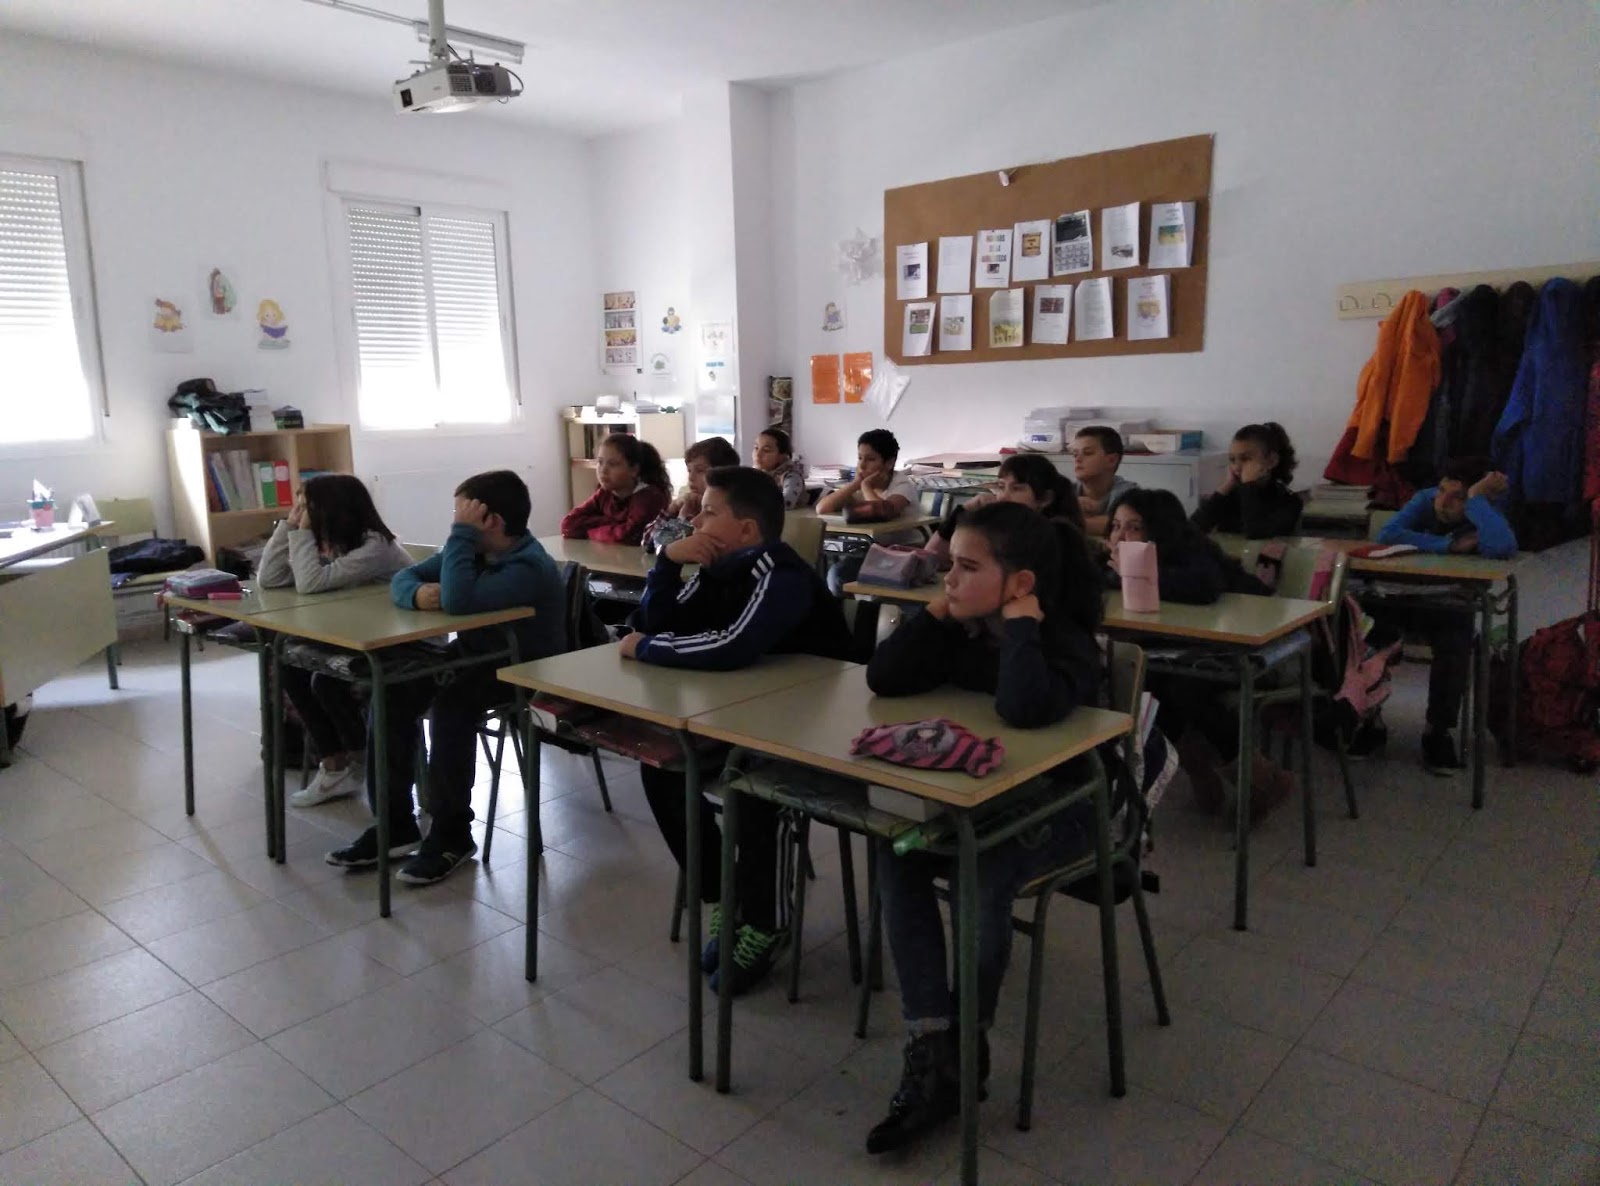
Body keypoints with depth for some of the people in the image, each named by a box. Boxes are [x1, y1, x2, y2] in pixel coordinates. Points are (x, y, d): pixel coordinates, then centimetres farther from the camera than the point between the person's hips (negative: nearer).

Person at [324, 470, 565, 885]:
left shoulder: (528, 568, -26)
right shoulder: (474, 550, 1)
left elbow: (458, 601, -38)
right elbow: (403, 577, 5)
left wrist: (462, 532, -30)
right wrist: (417, 593, -20)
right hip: (474, 654, 9)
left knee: (450, 703, -32)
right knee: (393, 692, -9)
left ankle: (452, 834, -16)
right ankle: (394, 822, -1)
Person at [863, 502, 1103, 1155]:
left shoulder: (1063, 642, -20)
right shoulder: (964, 629, 0)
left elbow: (1024, 708, -43)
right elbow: (883, 679, -8)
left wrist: (1020, 624, -29)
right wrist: (934, 615, -12)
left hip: (1055, 805, -6)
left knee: (985, 873, -34)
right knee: (895, 854, -20)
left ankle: (966, 1040, -8)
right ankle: (931, 1051, -19)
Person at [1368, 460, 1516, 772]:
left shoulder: (1482, 520, -13)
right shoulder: (1425, 500, -7)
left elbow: (1504, 548, -39)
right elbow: (1387, 535, -24)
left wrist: (1477, 498, -30)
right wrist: (1449, 545, -26)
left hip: (1449, 607, -2)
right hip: (1401, 597, 2)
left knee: (1455, 644, -34)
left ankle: (1436, 731, -11)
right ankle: (1369, 721, -10)